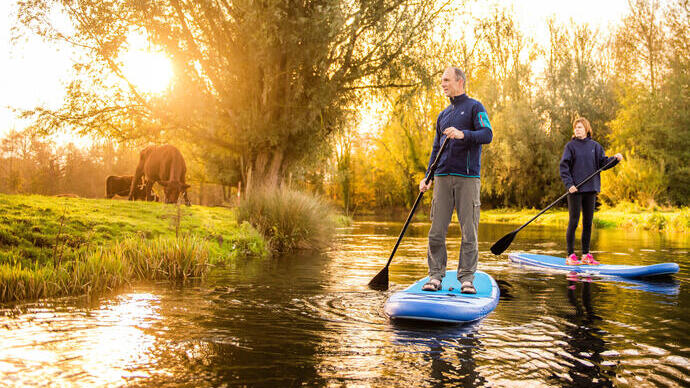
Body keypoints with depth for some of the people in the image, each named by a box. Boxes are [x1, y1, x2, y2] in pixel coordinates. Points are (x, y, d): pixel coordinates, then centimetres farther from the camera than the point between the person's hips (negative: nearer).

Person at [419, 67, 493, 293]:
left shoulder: (474, 107, 4)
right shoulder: (443, 115, 22)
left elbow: (487, 135, -10)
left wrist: (463, 134, -27)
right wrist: (427, 177, 13)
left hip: (468, 177, -5)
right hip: (443, 177, 5)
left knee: (469, 230, -3)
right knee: (437, 230, 0)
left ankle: (467, 277, 4)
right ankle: (435, 275, 9)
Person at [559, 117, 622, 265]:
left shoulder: (595, 146, 10)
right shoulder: (571, 146, -1)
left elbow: (603, 163, 7)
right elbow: (564, 167, -5)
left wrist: (615, 159, -11)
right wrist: (569, 184, -15)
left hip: (590, 189, 4)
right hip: (575, 190, -4)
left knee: (588, 223, 8)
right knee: (573, 222, -3)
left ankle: (586, 255, 16)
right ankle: (570, 256, 3)